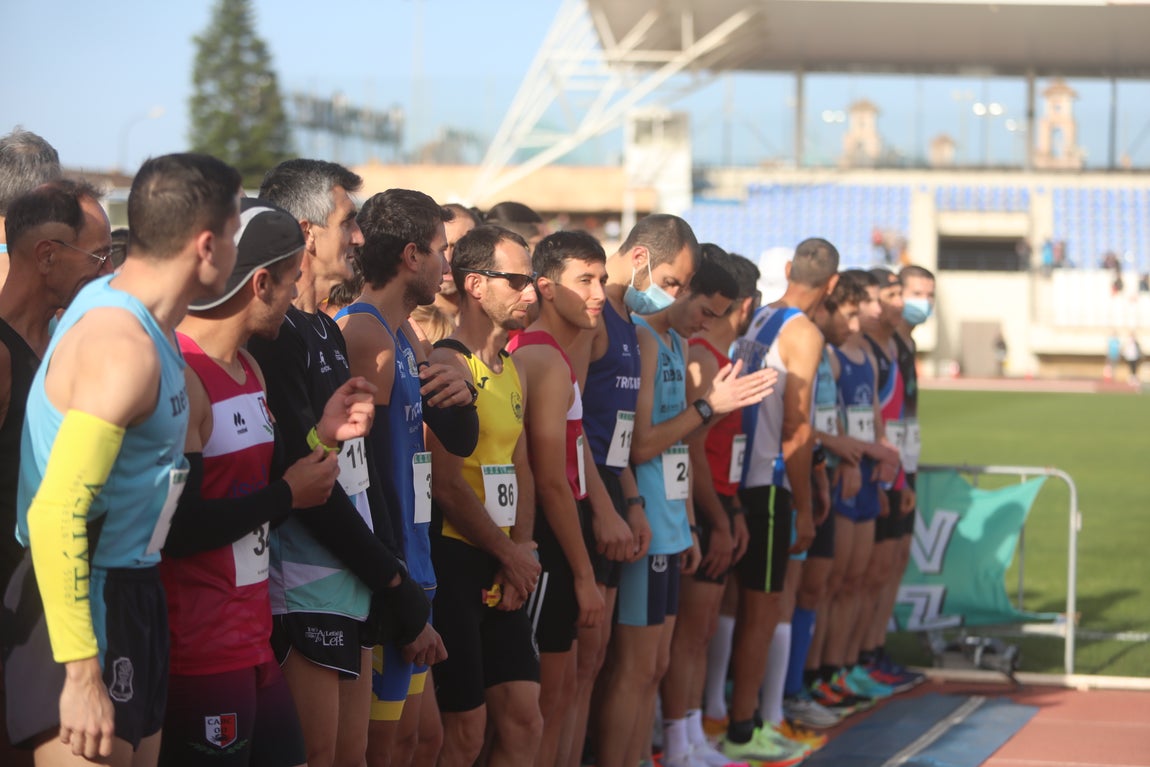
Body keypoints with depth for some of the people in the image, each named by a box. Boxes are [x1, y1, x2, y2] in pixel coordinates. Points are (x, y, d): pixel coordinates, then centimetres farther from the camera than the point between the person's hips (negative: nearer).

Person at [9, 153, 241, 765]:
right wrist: (83, 675, -27)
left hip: (130, 592, 10)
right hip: (86, 599, -10)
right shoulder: (124, 350, -21)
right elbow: (55, 515, -27)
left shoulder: (111, 301, 7)